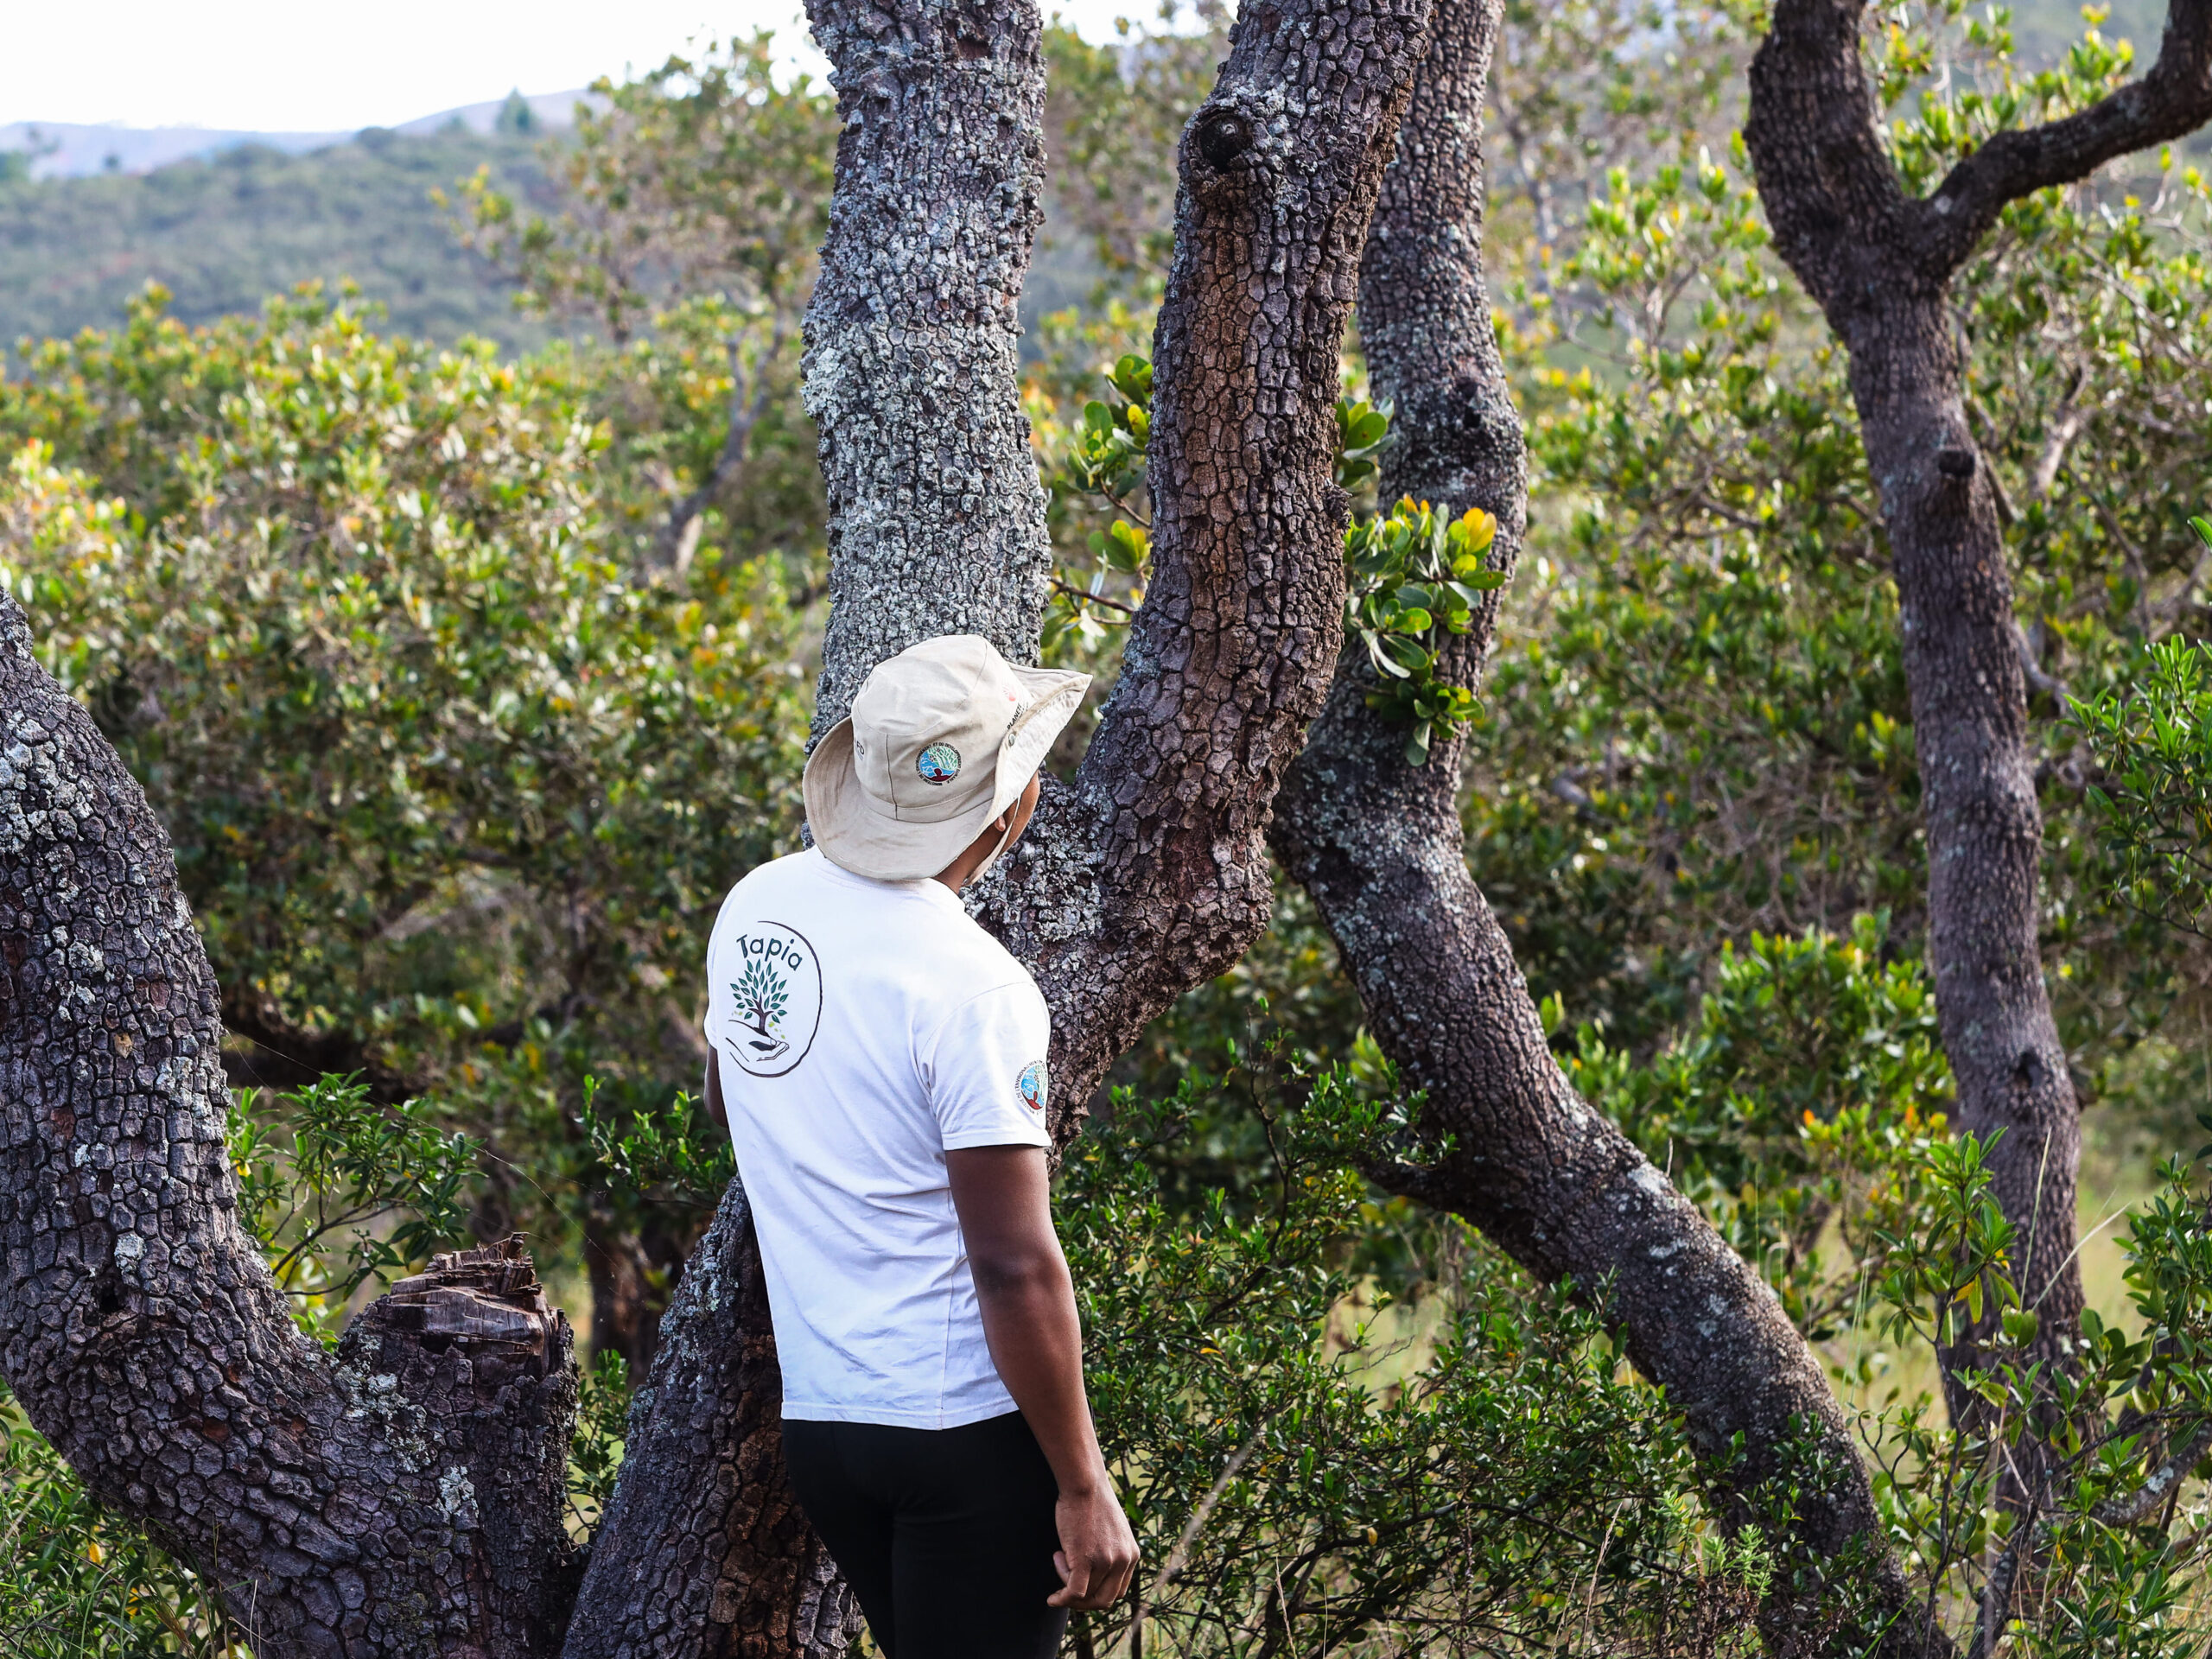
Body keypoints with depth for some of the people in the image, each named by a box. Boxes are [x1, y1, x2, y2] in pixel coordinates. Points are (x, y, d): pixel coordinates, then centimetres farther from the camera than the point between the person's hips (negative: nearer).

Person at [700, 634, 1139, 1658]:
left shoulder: (754, 906, 4)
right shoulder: (973, 987, -19)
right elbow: (1016, 1266, -20)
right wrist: (1083, 1488, -14)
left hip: (817, 1420, 8)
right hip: (968, 1427, -8)